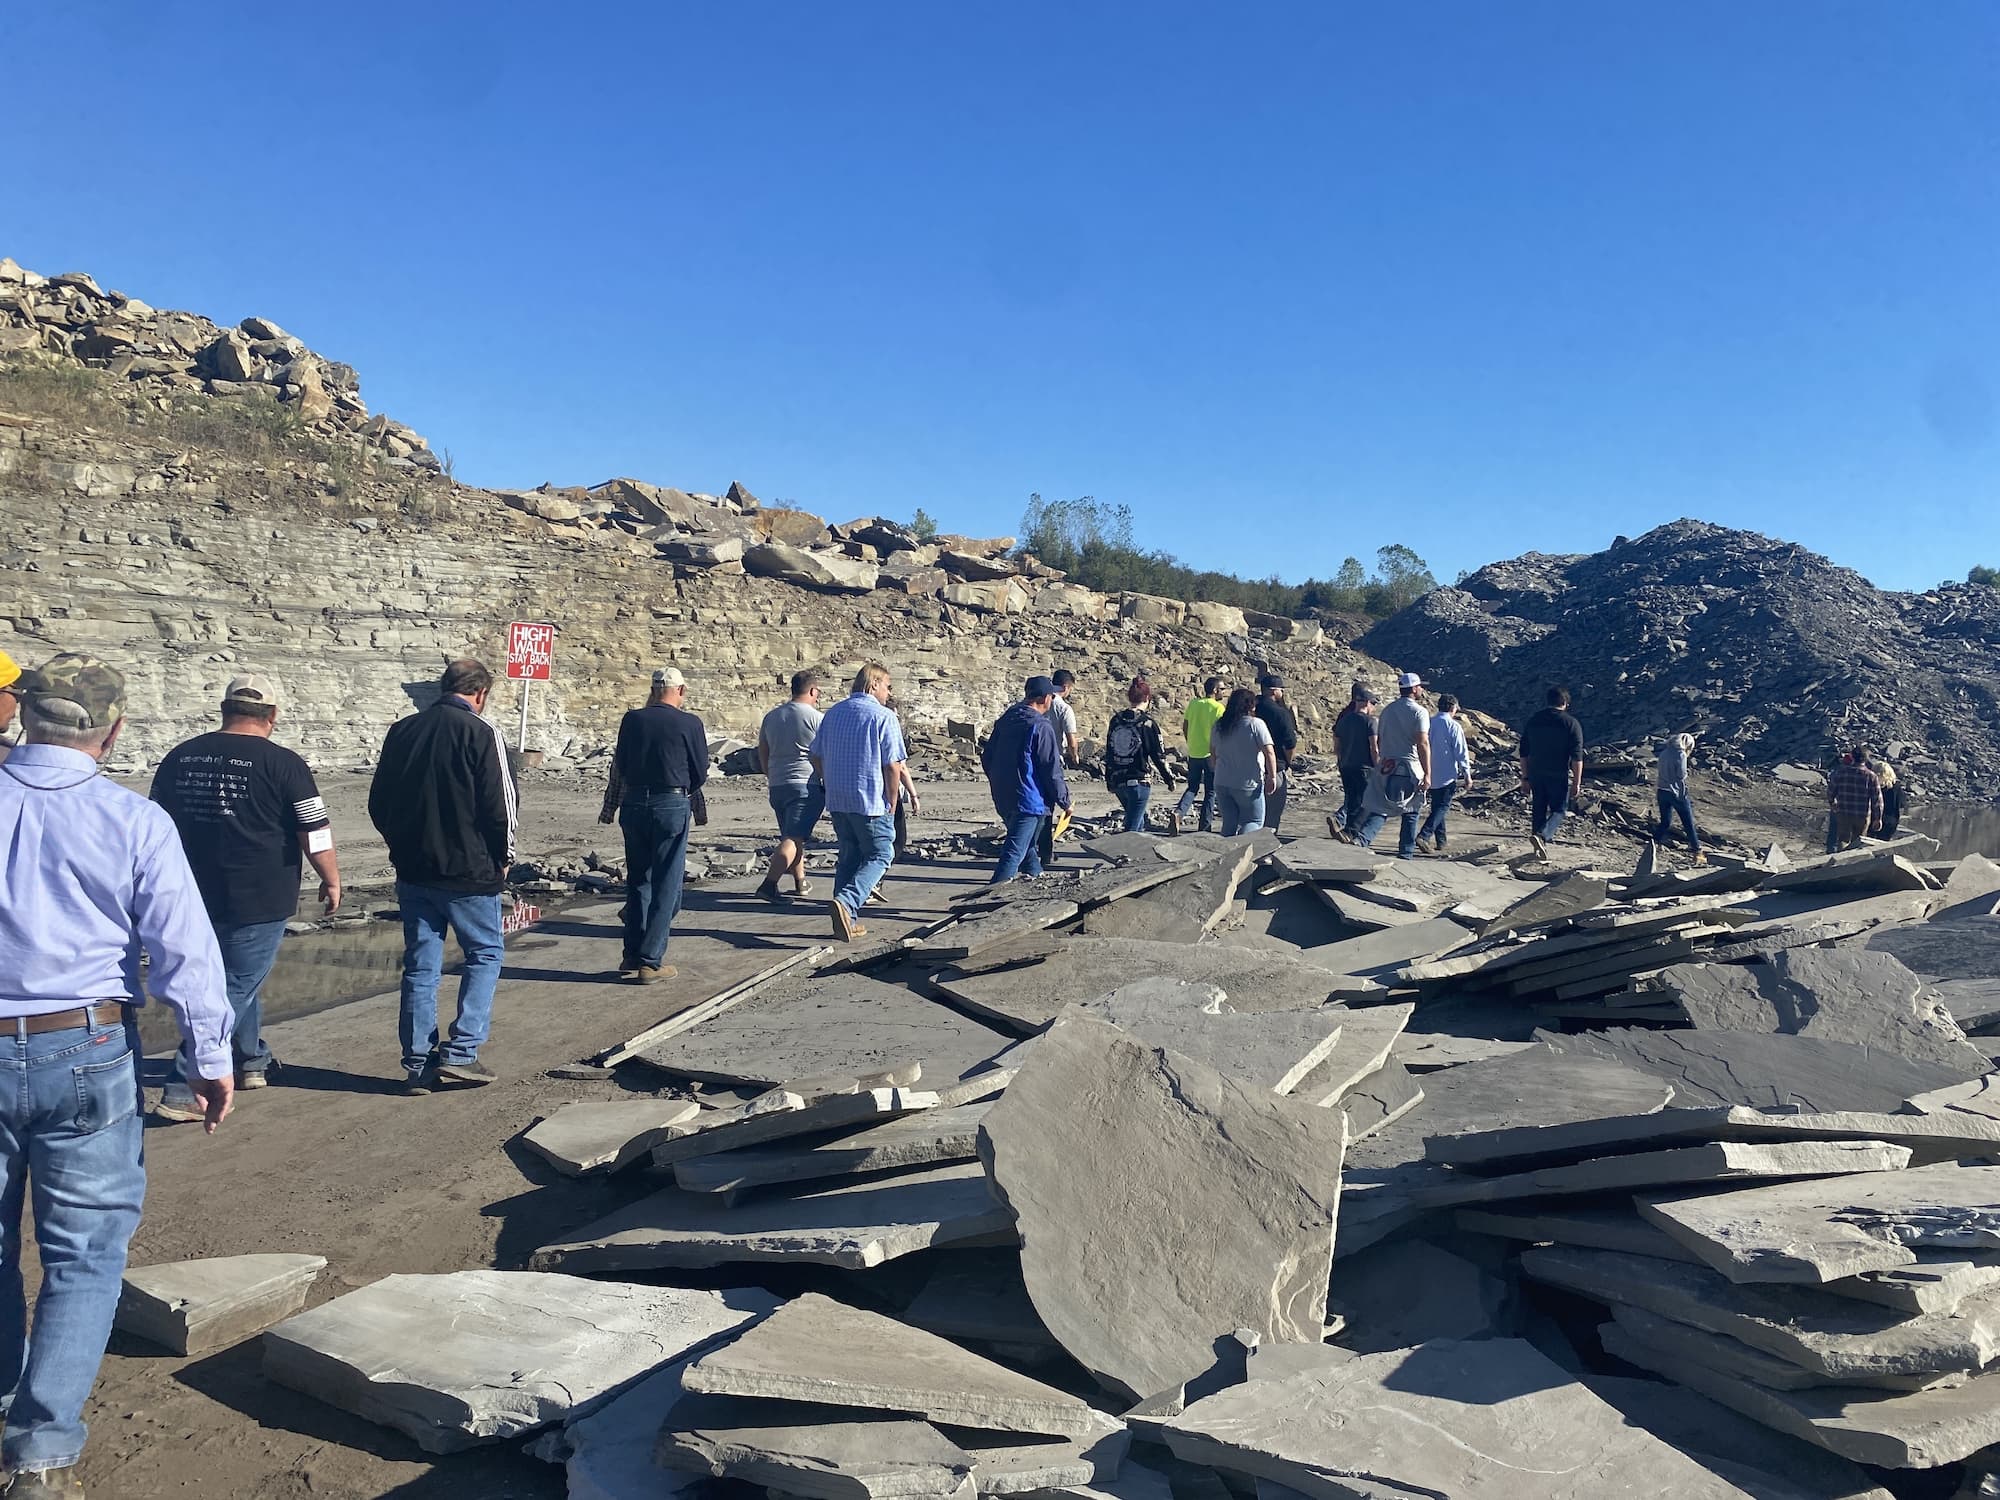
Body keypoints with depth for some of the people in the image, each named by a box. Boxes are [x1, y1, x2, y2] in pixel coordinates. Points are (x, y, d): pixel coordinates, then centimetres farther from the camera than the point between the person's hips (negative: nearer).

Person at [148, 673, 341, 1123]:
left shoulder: (179, 757, 5)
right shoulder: (282, 764, -13)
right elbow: (315, 833, -11)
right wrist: (331, 881, 4)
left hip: (197, 897, 6)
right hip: (259, 900, -6)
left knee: (239, 980, 24)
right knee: (236, 989, 0)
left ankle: (252, 1060, 38)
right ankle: (186, 1088, -4)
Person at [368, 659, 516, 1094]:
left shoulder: (401, 731, 6)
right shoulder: (481, 734, -12)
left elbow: (378, 802, 12)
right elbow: (500, 805, -14)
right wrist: (503, 857, 1)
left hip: (412, 870, 5)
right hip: (469, 871, -5)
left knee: (420, 966, 11)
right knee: (485, 952, 10)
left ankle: (418, 1065, 13)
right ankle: (461, 1053, 2)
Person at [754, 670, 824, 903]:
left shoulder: (771, 716, 12)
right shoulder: (815, 718, -7)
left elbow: (762, 752, 20)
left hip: (777, 785, 7)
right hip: (807, 785, -7)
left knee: (793, 837, 18)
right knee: (793, 838, -9)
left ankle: (800, 883, 25)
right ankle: (769, 884, -18)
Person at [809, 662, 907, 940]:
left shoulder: (833, 712, 10)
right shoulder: (883, 717, -10)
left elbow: (816, 756, 13)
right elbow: (893, 765, -13)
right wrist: (892, 803, -4)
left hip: (837, 801, 7)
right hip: (871, 802, -6)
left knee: (849, 856, 16)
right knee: (879, 855, 3)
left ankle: (847, 920, 14)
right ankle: (845, 902, -18)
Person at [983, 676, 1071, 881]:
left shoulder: (1004, 720, 8)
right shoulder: (1041, 727, -15)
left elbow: (987, 758, 16)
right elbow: (1052, 770, -14)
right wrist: (1065, 800, -2)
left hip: (1002, 798, 8)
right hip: (1029, 800, -8)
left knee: (1027, 847, 24)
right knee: (1014, 853, -8)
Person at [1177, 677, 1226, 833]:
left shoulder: (1193, 704, 4)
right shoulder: (1218, 707, -12)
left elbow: (1185, 728, 9)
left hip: (1193, 753, 5)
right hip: (1211, 754, -5)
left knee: (1192, 788, 16)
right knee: (1210, 792, 7)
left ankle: (1179, 812, -8)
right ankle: (1203, 828, 9)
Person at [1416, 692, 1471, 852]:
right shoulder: (1454, 726, -12)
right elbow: (1461, 752, -11)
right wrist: (1467, 775, -3)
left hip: (1431, 773, 6)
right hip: (1447, 774, -6)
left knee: (1436, 806, 15)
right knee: (1443, 806, -3)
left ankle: (1440, 841, 18)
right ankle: (1424, 835, -19)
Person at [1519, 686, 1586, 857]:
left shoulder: (1534, 720, 6)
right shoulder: (1571, 723, -7)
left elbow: (1524, 752, 9)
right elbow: (1577, 757, -11)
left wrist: (1525, 776, 16)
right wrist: (1577, 783, -8)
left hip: (1536, 774, 4)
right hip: (1559, 776, -4)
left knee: (1538, 811, 14)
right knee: (1558, 810, 5)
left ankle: (1540, 848, 18)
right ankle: (1542, 836, -20)